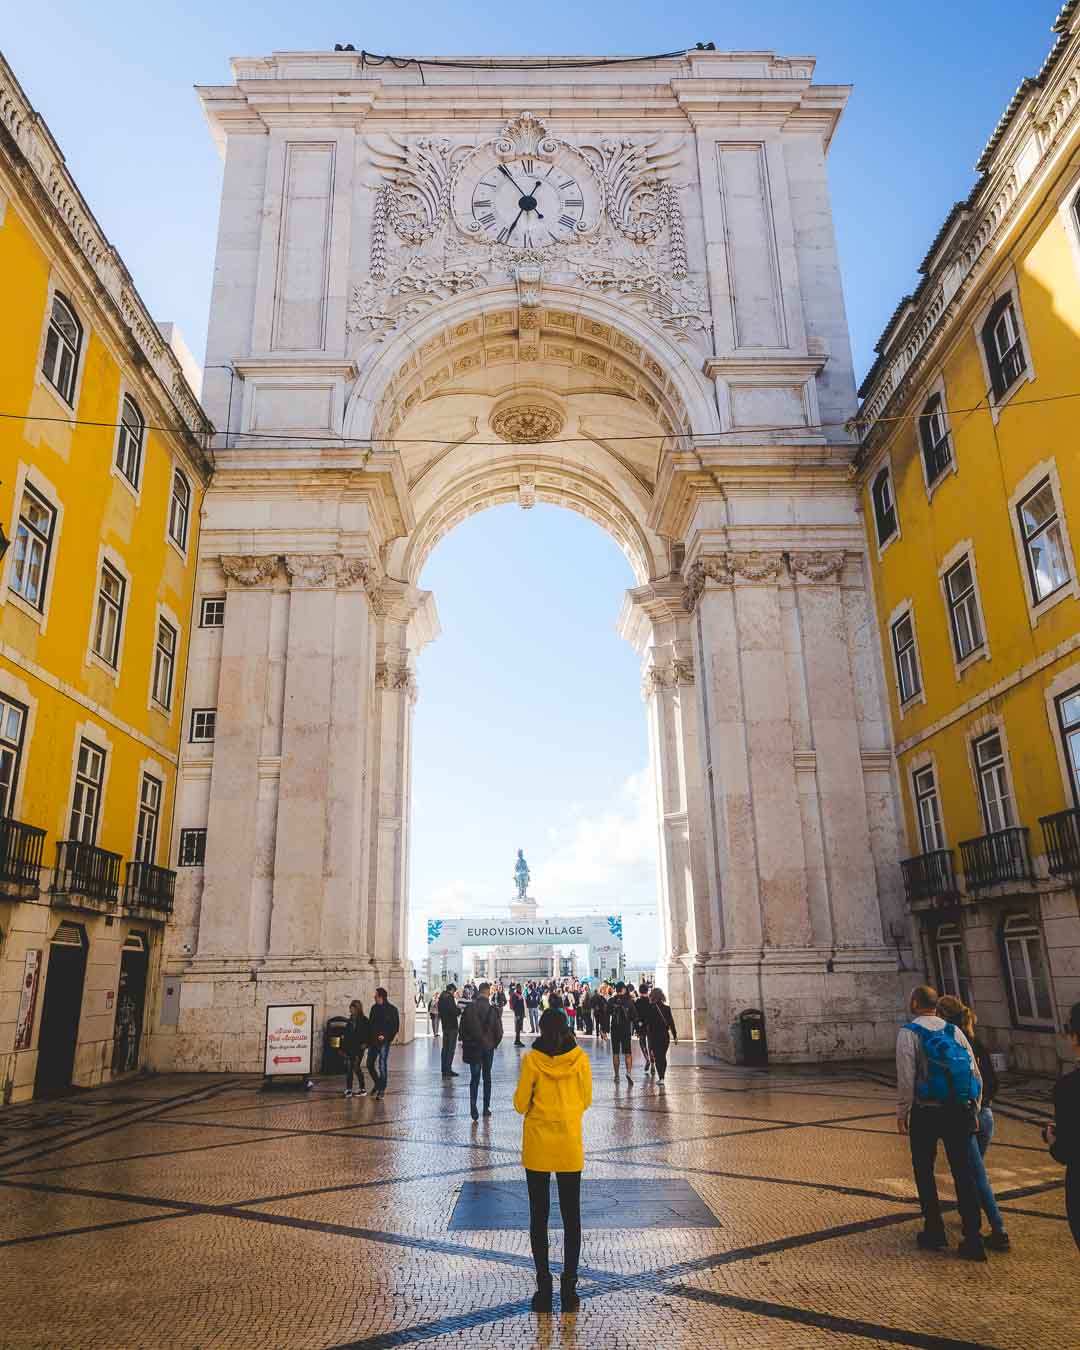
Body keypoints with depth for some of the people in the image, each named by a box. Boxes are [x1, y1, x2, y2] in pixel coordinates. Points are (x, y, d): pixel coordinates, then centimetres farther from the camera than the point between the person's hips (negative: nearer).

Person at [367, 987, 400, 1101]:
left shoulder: (391, 1009, -7)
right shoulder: (374, 1008, 9)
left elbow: (396, 1026, -6)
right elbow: (370, 1023, 15)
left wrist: (386, 1036, -15)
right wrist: (369, 1038, 5)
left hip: (384, 1041, -6)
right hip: (373, 1040, 6)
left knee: (382, 1065, -5)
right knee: (370, 1064, 8)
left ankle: (382, 1090, 5)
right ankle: (378, 1084, 30)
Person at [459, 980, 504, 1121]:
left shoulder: (469, 1008, -8)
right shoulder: (493, 1009, -13)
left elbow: (462, 1028, -3)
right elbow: (498, 1030, -10)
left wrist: (465, 1042, 11)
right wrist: (495, 1043, 8)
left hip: (472, 1047, 1)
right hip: (488, 1047, -1)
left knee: (475, 1077, 6)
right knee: (487, 1077, 13)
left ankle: (473, 1105, -12)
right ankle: (486, 1107, 14)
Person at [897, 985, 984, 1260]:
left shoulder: (909, 1032, -7)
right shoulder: (954, 1030, 8)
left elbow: (906, 1077, -13)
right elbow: (975, 1074, 7)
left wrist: (901, 1113, -5)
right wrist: (973, 1111, 15)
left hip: (925, 1112, -4)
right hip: (959, 1112, 4)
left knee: (924, 1170, 12)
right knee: (963, 1171, 11)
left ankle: (934, 1232, 18)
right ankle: (972, 1240, 10)